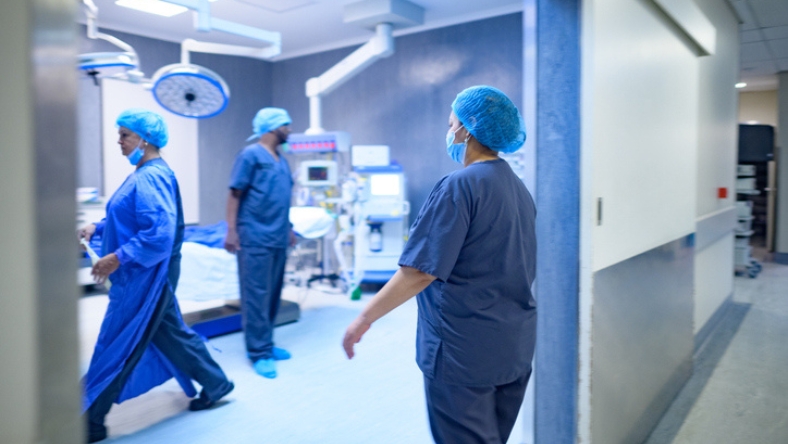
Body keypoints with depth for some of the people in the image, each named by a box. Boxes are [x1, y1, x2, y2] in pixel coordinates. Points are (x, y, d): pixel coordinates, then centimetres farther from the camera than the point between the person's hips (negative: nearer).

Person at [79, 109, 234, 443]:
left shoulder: (151, 177, -21)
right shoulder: (144, 174, 11)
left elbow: (159, 233, -29)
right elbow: (131, 219, 22)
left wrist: (117, 258, -26)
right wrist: (97, 228, 9)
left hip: (145, 278, -10)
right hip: (140, 276, 10)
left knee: (115, 349, 2)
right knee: (170, 335, 18)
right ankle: (215, 384, 31)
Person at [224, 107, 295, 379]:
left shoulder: (281, 160, 16)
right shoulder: (251, 155, -6)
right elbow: (235, 194, -9)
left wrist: (288, 227, 22)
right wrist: (231, 230, -15)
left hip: (277, 238, 8)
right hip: (255, 238, -8)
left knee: (273, 294, 11)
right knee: (256, 296, -3)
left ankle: (265, 344, 22)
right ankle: (259, 353, 3)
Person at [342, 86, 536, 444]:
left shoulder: (459, 186, -18)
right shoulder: (519, 189, 8)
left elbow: (419, 272, -21)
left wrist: (366, 318, -12)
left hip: (465, 350, -8)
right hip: (515, 347, 8)